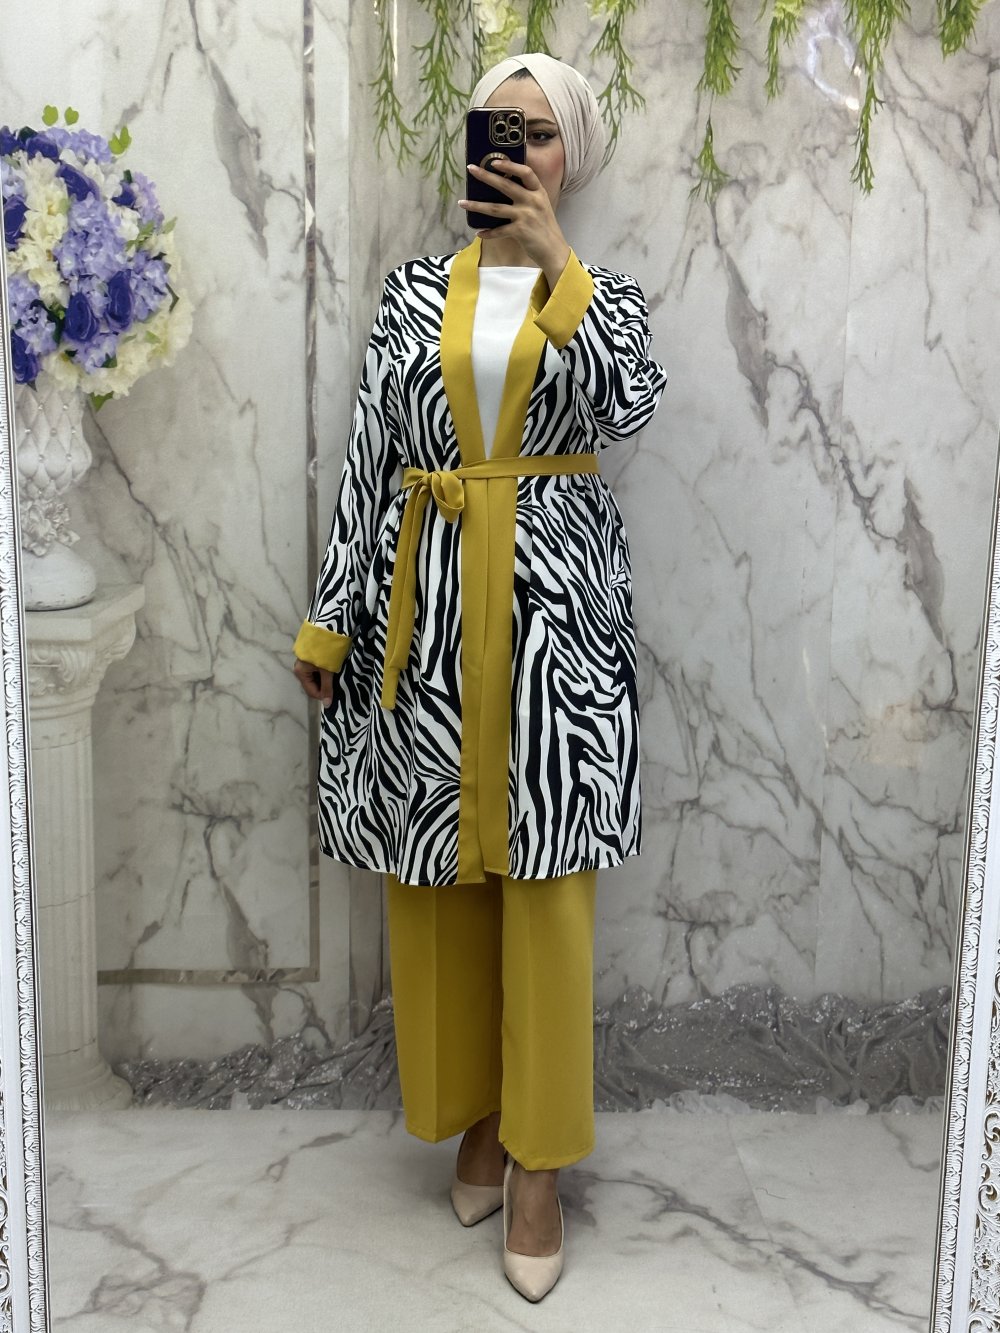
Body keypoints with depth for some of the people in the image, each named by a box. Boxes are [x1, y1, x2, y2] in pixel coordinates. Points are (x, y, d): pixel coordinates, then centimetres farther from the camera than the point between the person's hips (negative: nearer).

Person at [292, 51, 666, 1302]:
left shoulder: (604, 293, 8)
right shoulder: (415, 293, 10)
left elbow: (626, 407, -13)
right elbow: (368, 456, 6)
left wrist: (556, 261, -13)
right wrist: (331, 619, 2)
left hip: (554, 600, -1)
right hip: (425, 597, 2)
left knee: (545, 880, -1)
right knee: (437, 872, 7)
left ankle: (535, 1159, 14)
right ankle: (474, 1116, 26)